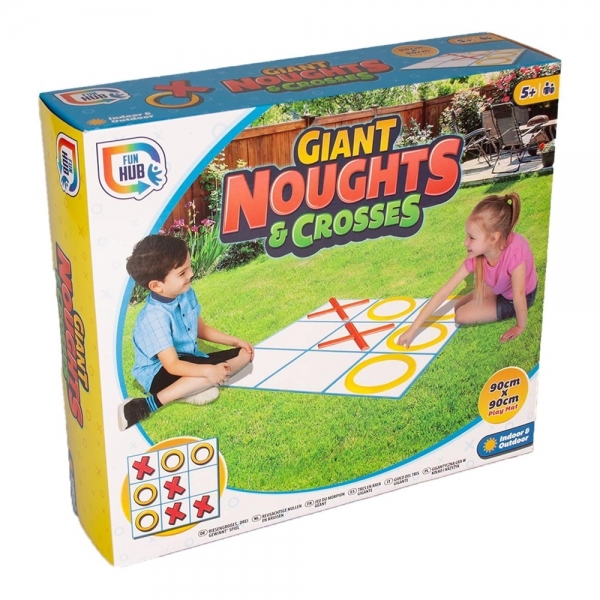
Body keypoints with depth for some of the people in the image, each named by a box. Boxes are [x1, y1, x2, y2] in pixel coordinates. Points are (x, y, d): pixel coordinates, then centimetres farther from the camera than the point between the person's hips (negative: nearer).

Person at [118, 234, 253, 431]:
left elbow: (201, 329, 14)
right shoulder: (155, 317, -29)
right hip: (160, 372, -9)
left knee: (244, 355, 1)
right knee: (213, 372, -35)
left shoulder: (186, 293, -4)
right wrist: (207, 370, -40)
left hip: (189, 360, 9)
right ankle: (147, 405, -33)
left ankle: (193, 387, -16)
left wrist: (234, 341, 6)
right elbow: (172, 365, -30)